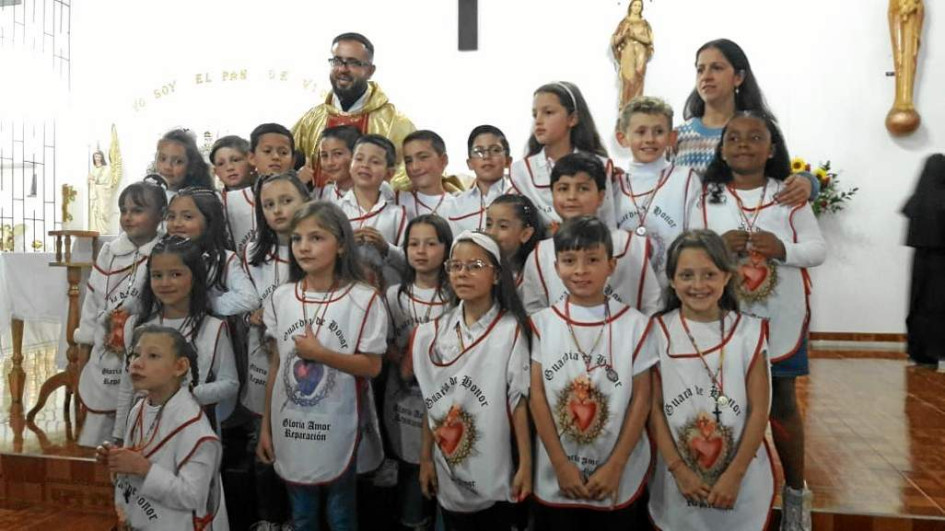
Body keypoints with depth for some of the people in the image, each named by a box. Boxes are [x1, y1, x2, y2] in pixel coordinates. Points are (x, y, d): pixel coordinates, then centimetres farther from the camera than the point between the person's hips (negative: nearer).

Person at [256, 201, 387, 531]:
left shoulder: (364, 299, -12)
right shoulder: (281, 298, 0)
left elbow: (372, 367, -11)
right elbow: (275, 366, 5)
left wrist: (320, 353, -20)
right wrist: (265, 427, 7)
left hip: (336, 428, -3)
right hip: (289, 428, 4)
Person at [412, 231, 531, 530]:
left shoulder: (510, 330, -12)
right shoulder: (435, 332, 0)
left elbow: (518, 401, -10)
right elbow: (431, 402, 5)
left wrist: (526, 465, -10)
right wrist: (425, 458, 7)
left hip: (494, 473, -3)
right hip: (448, 474, 4)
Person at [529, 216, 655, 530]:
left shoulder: (634, 324, -6)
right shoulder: (542, 323, -3)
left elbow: (641, 398, -4)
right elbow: (537, 395, -4)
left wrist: (614, 467, -9)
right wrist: (561, 464, -8)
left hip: (620, 476, -1)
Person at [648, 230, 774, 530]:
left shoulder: (749, 332, -6)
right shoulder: (658, 332, -7)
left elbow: (759, 410, -6)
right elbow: (653, 407, -5)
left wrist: (733, 474, -10)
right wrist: (678, 468, -10)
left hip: (742, 478, 0)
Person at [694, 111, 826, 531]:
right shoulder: (707, 197, 0)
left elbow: (818, 249, -1)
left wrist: (782, 249, -20)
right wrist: (717, 246, -21)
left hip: (780, 317, 1)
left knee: (782, 403, 13)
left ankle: (795, 491, 31)